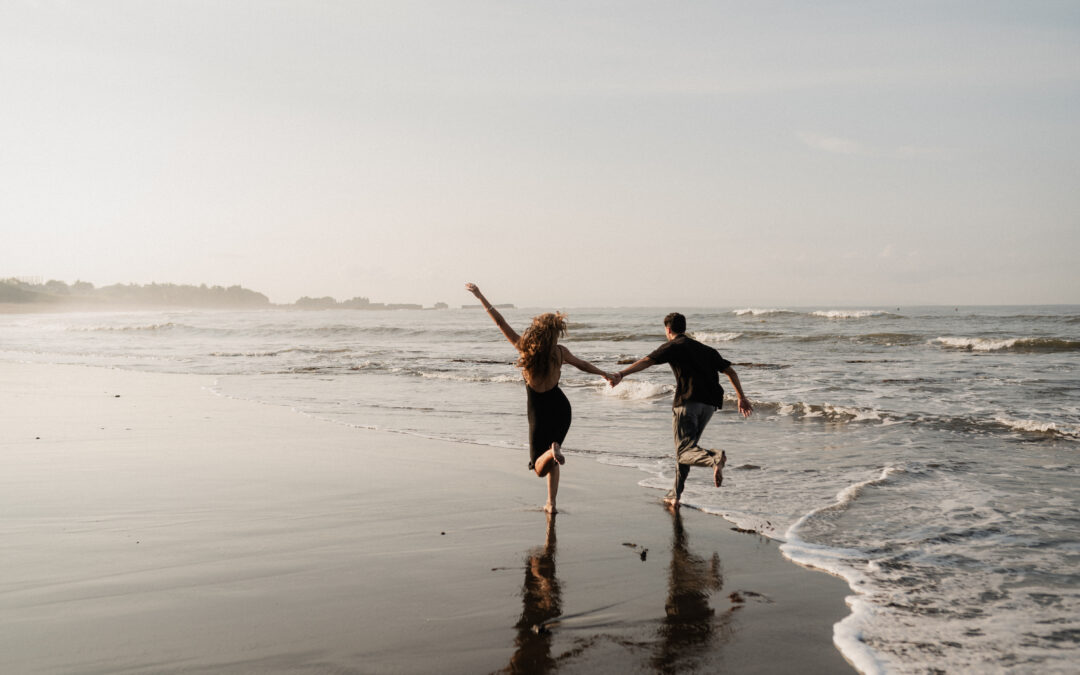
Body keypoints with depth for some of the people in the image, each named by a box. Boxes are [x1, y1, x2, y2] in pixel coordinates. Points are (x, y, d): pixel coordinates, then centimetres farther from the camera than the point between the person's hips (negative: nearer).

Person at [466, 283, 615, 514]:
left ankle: (552, 451, -29)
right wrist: (605, 375, 29)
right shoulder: (560, 352, -8)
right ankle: (551, 503, 17)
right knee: (551, 461, 22)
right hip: (560, 408, 2)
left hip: (539, 412, -2)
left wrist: (480, 296, 0)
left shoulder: (525, 347, -13)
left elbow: (500, 322, -8)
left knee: (540, 468, 5)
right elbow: (583, 365, 11)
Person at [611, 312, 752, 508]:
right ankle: (676, 495, 16)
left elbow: (647, 361, -11)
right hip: (709, 404, 6)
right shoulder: (705, 349, 26)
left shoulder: (672, 346, 6)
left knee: (684, 451, -7)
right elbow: (730, 371, 23)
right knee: (685, 448, 17)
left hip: (687, 401, -6)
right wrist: (742, 397, 26)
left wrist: (621, 374, -21)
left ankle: (715, 458, -37)